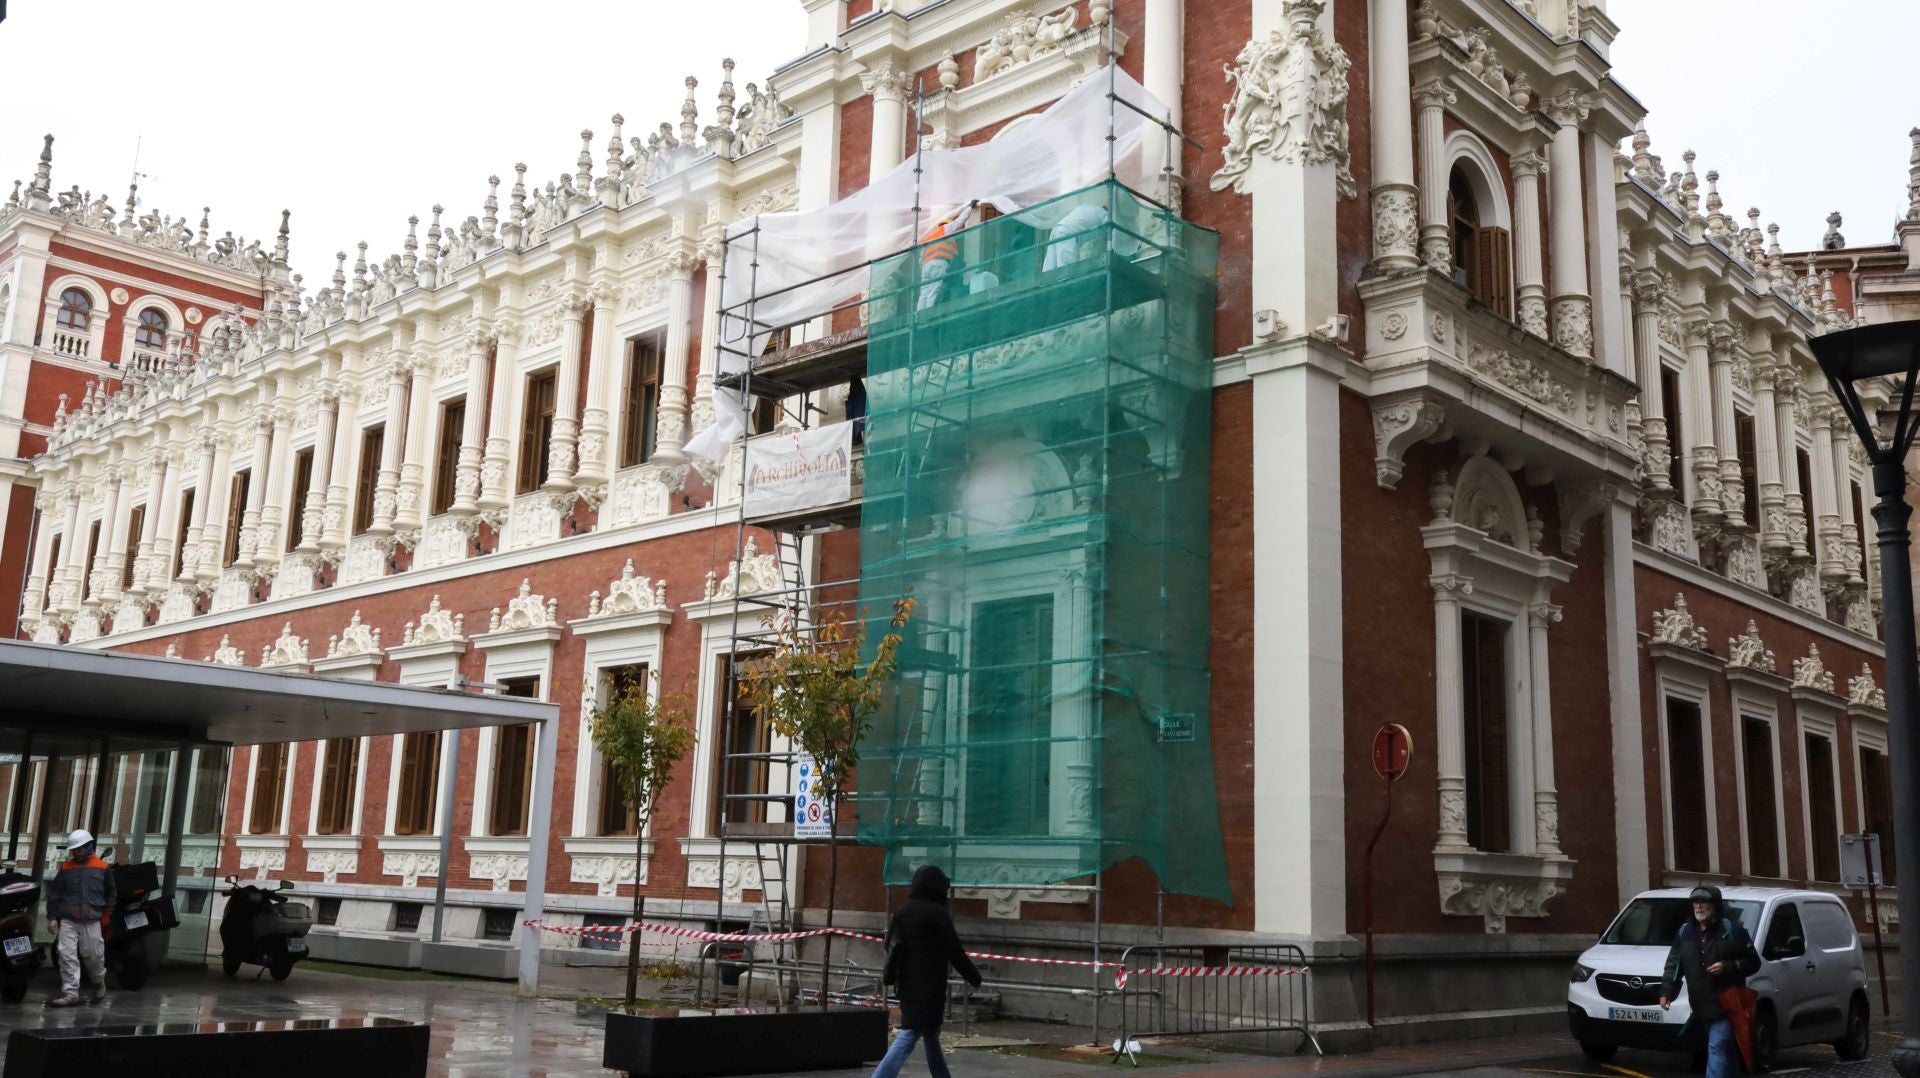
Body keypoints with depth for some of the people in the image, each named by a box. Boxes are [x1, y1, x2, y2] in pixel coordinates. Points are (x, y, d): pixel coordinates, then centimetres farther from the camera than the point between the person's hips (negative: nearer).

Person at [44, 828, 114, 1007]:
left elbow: (110, 894, 15)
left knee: (93, 955, 3)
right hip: (67, 920, 1)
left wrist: (105, 915, 10)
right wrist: (52, 917, 2)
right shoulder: (66, 867, 8)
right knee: (67, 955, -7)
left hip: (91, 921, -1)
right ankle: (70, 993, -4)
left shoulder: (103, 868, 6)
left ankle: (99, 983, 27)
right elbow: (54, 893, 9)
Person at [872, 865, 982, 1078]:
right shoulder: (938, 913, -11)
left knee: (931, 1036, 19)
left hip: (907, 985, 8)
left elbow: (892, 947, 13)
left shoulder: (902, 911, 8)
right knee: (908, 1037, -10)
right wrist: (974, 977, 1)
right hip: (929, 987, -8)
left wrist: (889, 977, 27)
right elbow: (954, 952, -11)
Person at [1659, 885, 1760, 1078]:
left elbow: (1753, 962, -1)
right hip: (1702, 1008, 5)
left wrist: (1728, 967, -17)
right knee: (1726, 1051, 16)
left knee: (1718, 1048, -14)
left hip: (1726, 1004, -5)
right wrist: (1667, 991, 0)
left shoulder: (1732, 930, -3)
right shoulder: (1684, 933, 11)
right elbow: (1674, 965, 12)